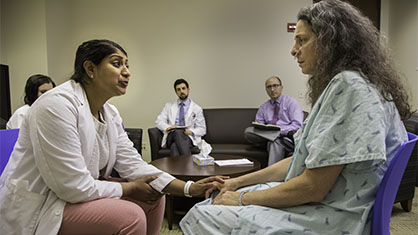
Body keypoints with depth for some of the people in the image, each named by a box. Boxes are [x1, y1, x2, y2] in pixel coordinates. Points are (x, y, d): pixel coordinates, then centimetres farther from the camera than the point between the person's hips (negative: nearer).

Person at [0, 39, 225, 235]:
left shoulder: (110, 113, 2)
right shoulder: (57, 105, -25)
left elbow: (132, 164, -1)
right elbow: (74, 187, -27)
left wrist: (190, 188, -10)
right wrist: (131, 188, -13)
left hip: (77, 193, 9)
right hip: (35, 208, -8)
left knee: (154, 196, 4)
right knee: (130, 215, -26)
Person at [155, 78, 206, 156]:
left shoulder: (197, 109, 14)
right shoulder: (169, 106, 21)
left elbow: (202, 129, 12)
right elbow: (158, 121, 11)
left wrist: (191, 132, -11)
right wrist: (168, 127, -12)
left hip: (188, 138, -1)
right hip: (171, 136, 1)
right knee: (178, 132, -38)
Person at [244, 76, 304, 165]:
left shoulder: (291, 102, 5)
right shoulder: (263, 107, 18)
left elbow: (297, 125, -8)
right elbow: (258, 127, 12)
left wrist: (279, 130, -21)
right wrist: (262, 129, -13)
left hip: (287, 137, -4)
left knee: (276, 142, -39)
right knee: (248, 131, -22)